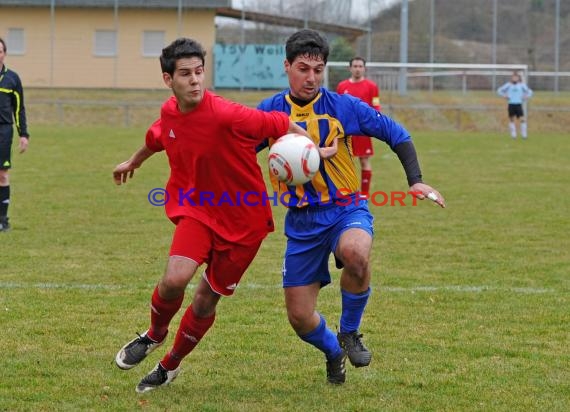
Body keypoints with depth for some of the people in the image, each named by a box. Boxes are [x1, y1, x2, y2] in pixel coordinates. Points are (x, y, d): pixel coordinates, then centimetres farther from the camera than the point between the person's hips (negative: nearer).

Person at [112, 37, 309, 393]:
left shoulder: (227, 115, -27)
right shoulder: (170, 113, -6)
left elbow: (281, 124, -17)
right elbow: (157, 137, 19)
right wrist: (134, 162, 37)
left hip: (244, 220, -3)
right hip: (198, 208, 3)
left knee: (206, 300, 7)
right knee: (174, 280, -20)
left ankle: (170, 365, 32)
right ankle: (155, 335, 12)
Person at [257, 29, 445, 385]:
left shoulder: (344, 106, -5)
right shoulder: (269, 112, -1)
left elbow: (396, 134, 2)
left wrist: (416, 181, -8)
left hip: (346, 209, -2)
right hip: (301, 220, 2)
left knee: (355, 252, -38)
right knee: (300, 317, 0)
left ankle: (349, 333, -10)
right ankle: (333, 352, 38)